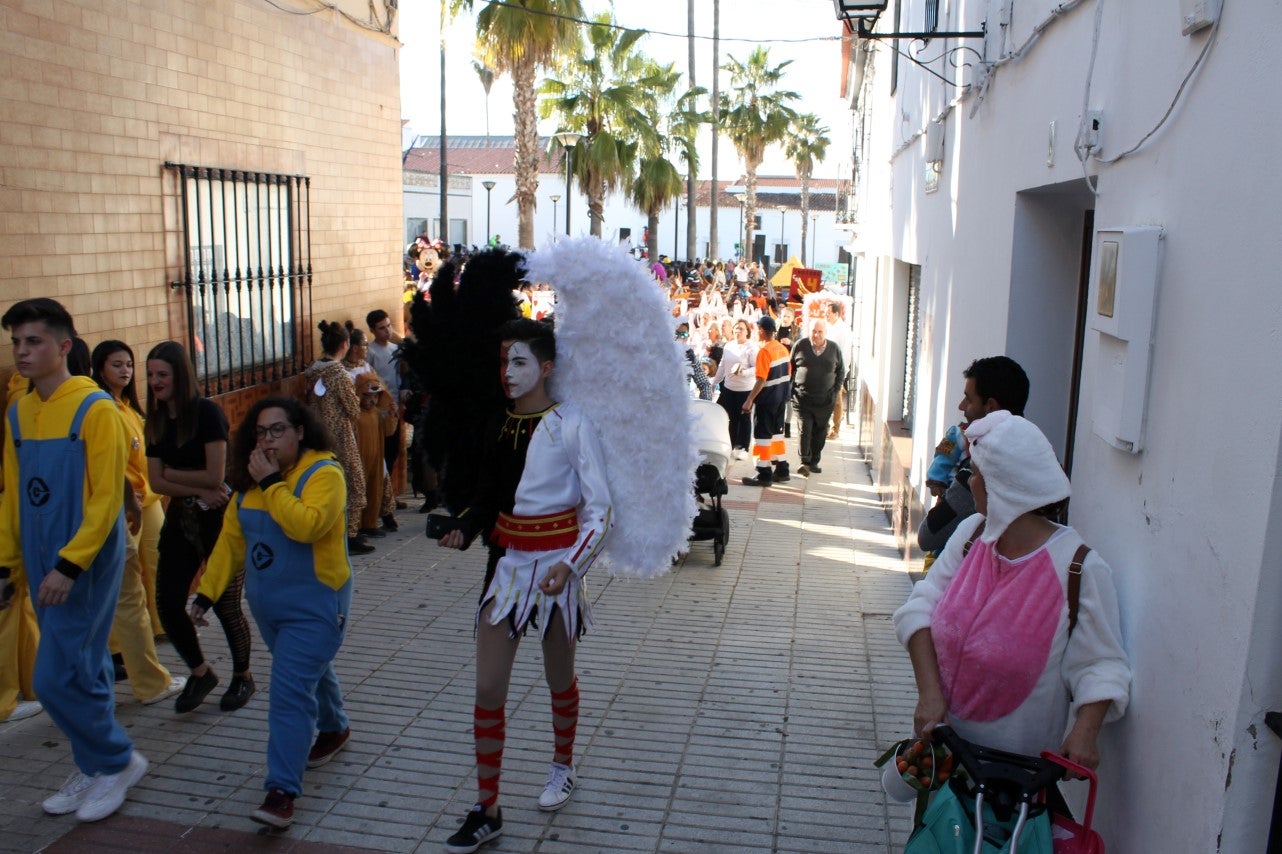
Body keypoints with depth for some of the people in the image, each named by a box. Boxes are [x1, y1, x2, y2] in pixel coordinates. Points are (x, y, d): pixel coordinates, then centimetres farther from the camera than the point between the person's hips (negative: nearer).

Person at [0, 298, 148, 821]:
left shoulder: (95, 408, -14)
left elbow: (107, 498, -16)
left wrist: (70, 564, -20)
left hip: (87, 563, -6)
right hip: (43, 566, 6)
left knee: (57, 677, -5)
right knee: (82, 670, 14)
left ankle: (119, 761, 14)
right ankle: (93, 769, 28)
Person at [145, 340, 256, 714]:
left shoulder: (207, 413, -13)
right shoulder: (156, 421, 6)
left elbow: (215, 476, -17)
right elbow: (155, 481, -1)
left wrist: (172, 474, -5)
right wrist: (198, 491, -15)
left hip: (219, 519, -6)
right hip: (180, 520, 6)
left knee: (225, 605, 2)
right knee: (168, 604, 3)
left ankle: (243, 677, 24)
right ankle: (200, 673, 25)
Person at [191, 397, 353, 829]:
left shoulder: (323, 473, -17)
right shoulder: (248, 481, 5)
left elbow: (307, 525, -33)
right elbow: (230, 539, 8)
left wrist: (271, 483, -27)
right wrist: (207, 592, 6)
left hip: (314, 605, -7)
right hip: (267, 605, 7)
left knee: (290, 692, -12)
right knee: (310, 670, 25)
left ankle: (282, 792, -8)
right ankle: (334, 728, 50)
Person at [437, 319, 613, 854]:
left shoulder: (570, 424, -12)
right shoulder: (499, 422, 3)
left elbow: (600, 510, -13)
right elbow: (488, 494, 11)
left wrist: (570, 565, -26)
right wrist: (464, 531, -9)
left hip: (556, 561, -4)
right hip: (507, 561, 4)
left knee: (559, 679, 15)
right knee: (488, 688, 2)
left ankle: (563, 767, 43)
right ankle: (486, 811, 14)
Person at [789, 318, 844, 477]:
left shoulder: (834, 349, 2)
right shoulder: (800, 345, -2)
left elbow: (841, 371, 12)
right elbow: (790, 367, 6)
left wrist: (835, 391, 5)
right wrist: (792, 389, 1)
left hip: (825, 400, 2)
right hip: (803, 397, -2)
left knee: (820, 432, 8)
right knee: (805, 429, -10)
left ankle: (814, 462, 17)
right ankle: (804, 462, -12)